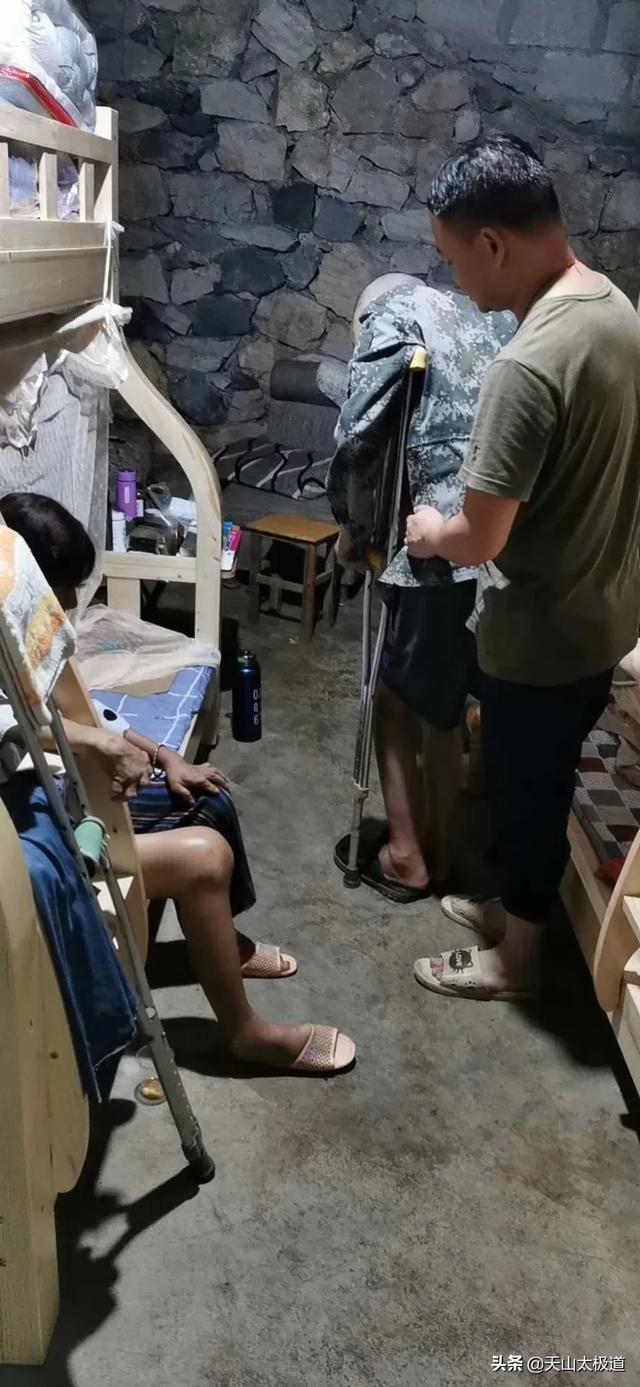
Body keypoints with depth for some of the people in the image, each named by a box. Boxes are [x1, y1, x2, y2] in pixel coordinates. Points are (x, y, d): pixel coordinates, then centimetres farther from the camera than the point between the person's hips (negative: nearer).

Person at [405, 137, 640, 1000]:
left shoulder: (529, 366, -29)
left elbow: (482, 539, -25)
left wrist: (431, 533, -2)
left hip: (543, 630, -9)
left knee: (526, 790, 11)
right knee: (539, 781, 24)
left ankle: (516, 959, 32)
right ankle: (517, 905, 45)